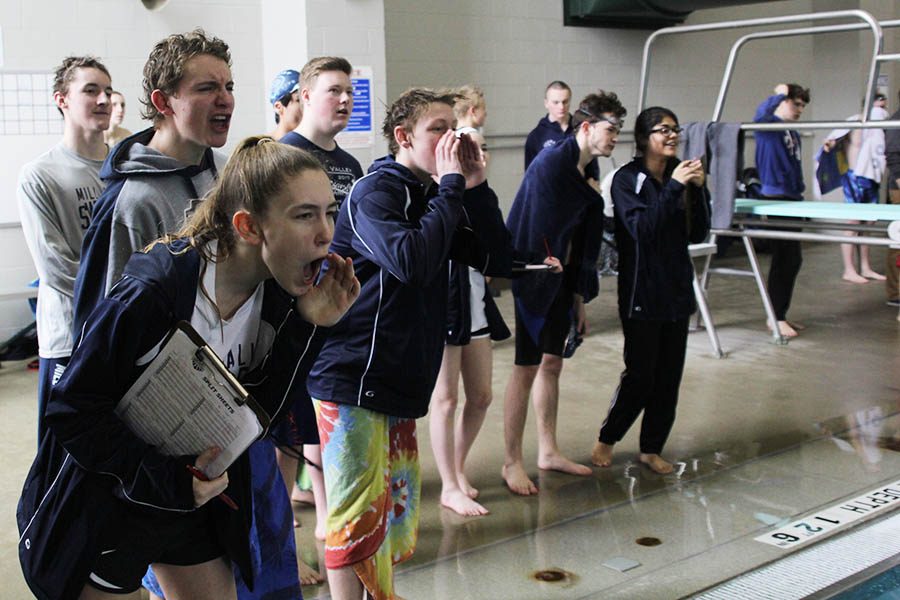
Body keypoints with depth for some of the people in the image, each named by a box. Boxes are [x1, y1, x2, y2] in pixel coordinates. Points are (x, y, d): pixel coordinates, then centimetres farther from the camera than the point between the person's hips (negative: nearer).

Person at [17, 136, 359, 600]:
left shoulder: (278, 296, -9)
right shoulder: (153, 293, -29)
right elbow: (74, 410, -22)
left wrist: (306, 326, -19)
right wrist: (169, 479, -28)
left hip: (199, 499, 6)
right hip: (107, 505, -6)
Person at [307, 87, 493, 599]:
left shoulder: (431, 195, 12)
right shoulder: (375, 192, -13)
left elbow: (490, 256, 11)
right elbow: (411, 260, -29)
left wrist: (475, 187, -1)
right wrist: (451, 186, -19)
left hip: (400, 381, 9)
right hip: (353, 380, -9)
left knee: (399, 500, 16)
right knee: (359, 511, -4)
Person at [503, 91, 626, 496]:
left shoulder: (587, 175, 10)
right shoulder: (551, 163, -17)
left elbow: (583, 242, 13)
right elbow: (541, 230, -22)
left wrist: (579, 300, 15)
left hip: (562, 277, 9)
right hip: (535, 276, -8)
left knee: (552, 363, 15)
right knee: (526, 369, -3)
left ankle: (548, 451, 27)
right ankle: (511, 463, 8)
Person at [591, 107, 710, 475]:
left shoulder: (680, 175, 7)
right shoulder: (627, 179, -8)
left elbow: (697, 234, 4)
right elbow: (641, 227, -21)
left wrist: (698, 189, -9)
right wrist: (674, 186, -23)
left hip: (677, 291, 5)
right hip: (641, 292, -5)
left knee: (669, 375, 8)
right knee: (640, 374, -2)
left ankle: (652, 448, 21)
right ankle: (606, 439, 19)